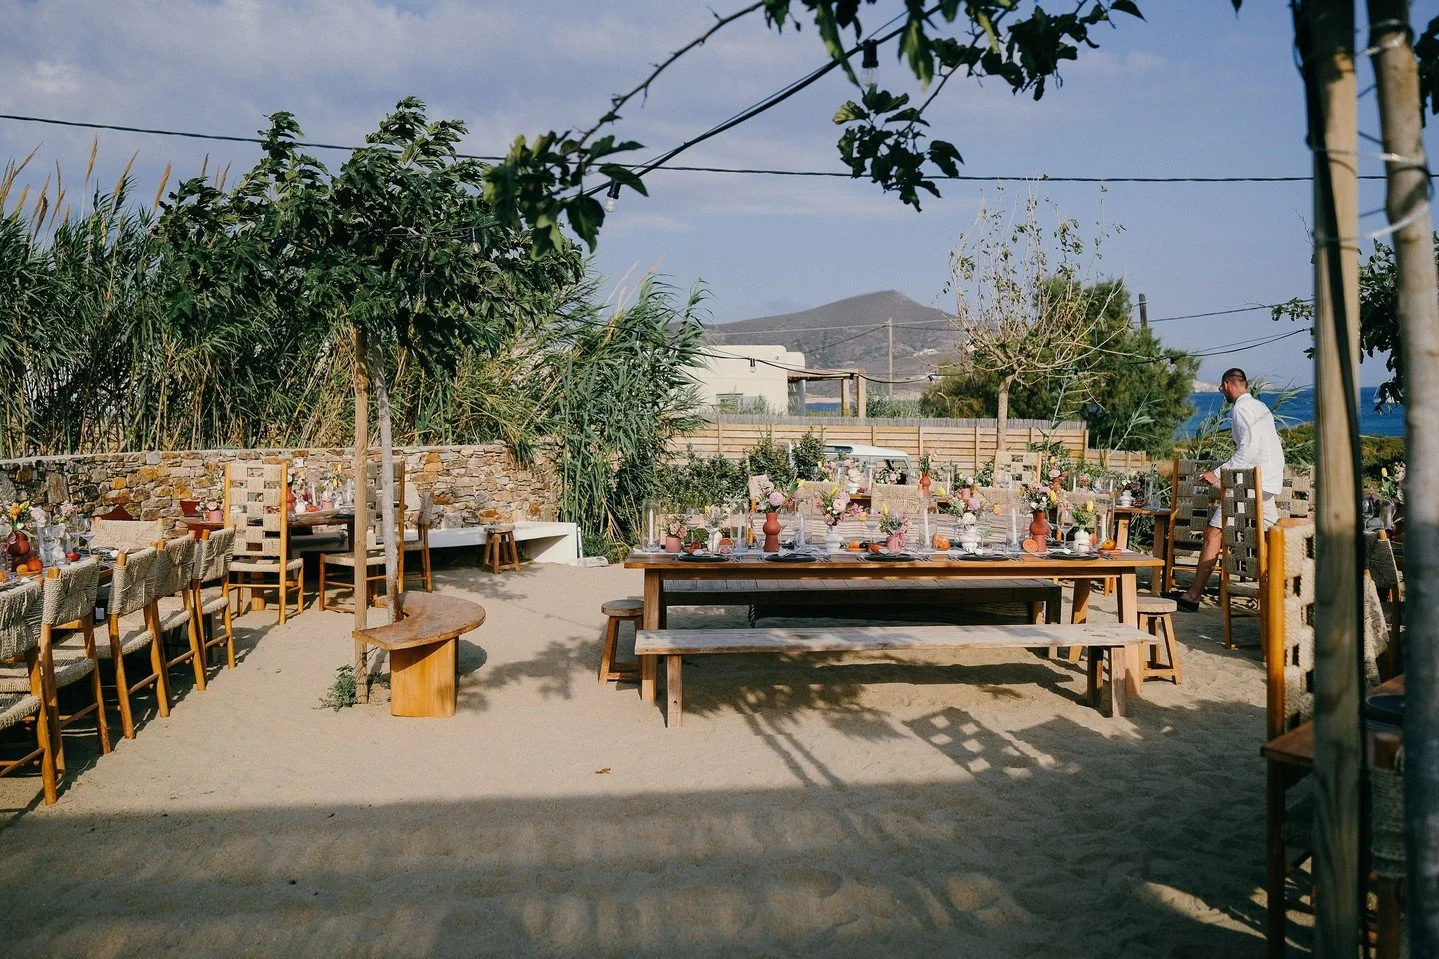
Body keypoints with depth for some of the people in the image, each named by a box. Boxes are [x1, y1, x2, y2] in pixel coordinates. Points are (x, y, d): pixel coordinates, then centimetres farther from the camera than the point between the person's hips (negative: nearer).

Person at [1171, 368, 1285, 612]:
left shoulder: (1242, 408, -9)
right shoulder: (1261, 407, 19)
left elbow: (1249, 448, -21)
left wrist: (1219, 474, -20)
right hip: (1271, 481, 10)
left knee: (1213, 533, -10)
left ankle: (1193, 595, -13)